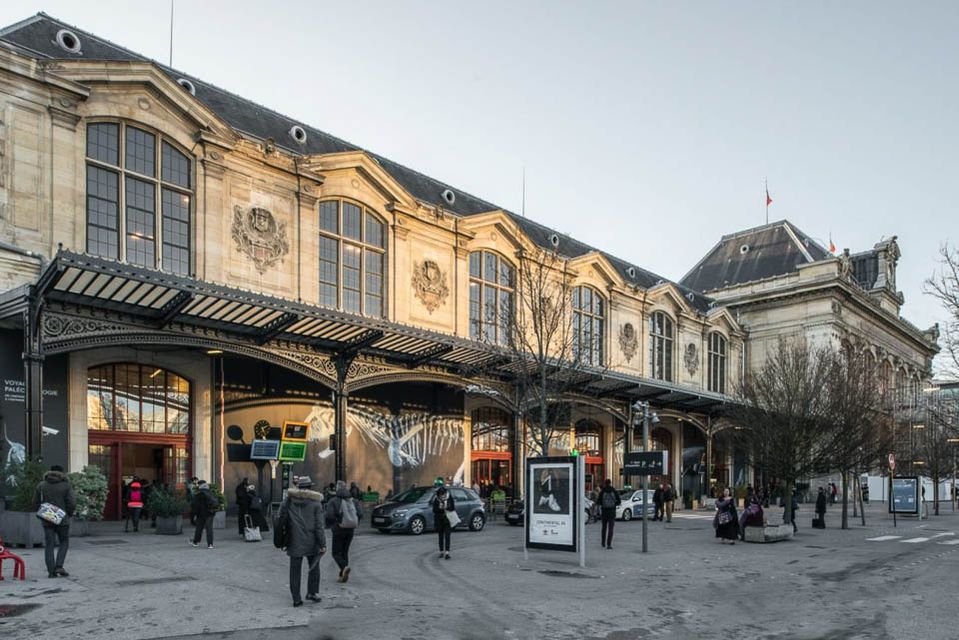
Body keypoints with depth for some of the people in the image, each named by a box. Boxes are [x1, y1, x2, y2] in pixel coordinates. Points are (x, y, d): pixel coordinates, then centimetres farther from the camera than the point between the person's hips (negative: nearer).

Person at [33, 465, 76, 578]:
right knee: (64, 543, 10)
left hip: (47, 521, 3)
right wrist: (69, 514, 7)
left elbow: (35, 503, 4)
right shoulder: (66, 485, -5)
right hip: (62, 519, -2)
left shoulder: (41, 485, 5)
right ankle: (59, 566, -4)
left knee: (49, 545, 5)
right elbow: (72, 503, -10)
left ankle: (51, 571, 1)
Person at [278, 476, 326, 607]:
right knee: (314, 566, 17)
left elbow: (281, 517, 1)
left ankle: (296, 598, 10)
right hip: (311, 541, -1)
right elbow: (319, 526, -8)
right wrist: (322, 544, -4)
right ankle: (312, 592, 19)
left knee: (295, 570, 8)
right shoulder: (315, 502, -6)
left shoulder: (289, 499, 0)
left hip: (294, 542, 2)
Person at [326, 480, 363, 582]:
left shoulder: (333, 502, -9)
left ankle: (345, 567, -22)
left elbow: (329, 516, -19)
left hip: (338, 531, -4)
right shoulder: (353, 500, 3)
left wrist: (330, 525, 1)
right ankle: (342, 575, 14)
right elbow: (360, 514, -7)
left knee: (336, 553, 4)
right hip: (350, 530, 4)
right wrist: (353, 523, 9)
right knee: (345, 552, 17)